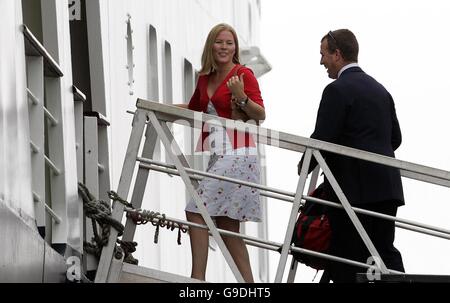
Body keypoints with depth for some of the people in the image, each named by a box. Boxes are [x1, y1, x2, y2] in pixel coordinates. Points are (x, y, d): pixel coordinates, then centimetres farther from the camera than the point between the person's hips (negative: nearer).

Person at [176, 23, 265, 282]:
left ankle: (198, 277, -14)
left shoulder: (243, 74, -4)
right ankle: (248, 281, 8)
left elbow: (261, 115, -9)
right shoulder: (205, 78, 16)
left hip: (236, 154, -8)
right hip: (214, 154, 8)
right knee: (226, 224, 6)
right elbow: (193, 109, 32)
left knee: (196, 212, -14)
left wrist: (241, 97, -25)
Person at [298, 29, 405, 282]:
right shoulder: (380, 89, 17)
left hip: (354, 187, -8)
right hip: (386, 186, 8)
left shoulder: (337, 91, -9)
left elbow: (322, 138, -13)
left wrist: (304, 167, 4)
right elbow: (395, 138, 20)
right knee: (385, 252, 8)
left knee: (346, 261, -5)